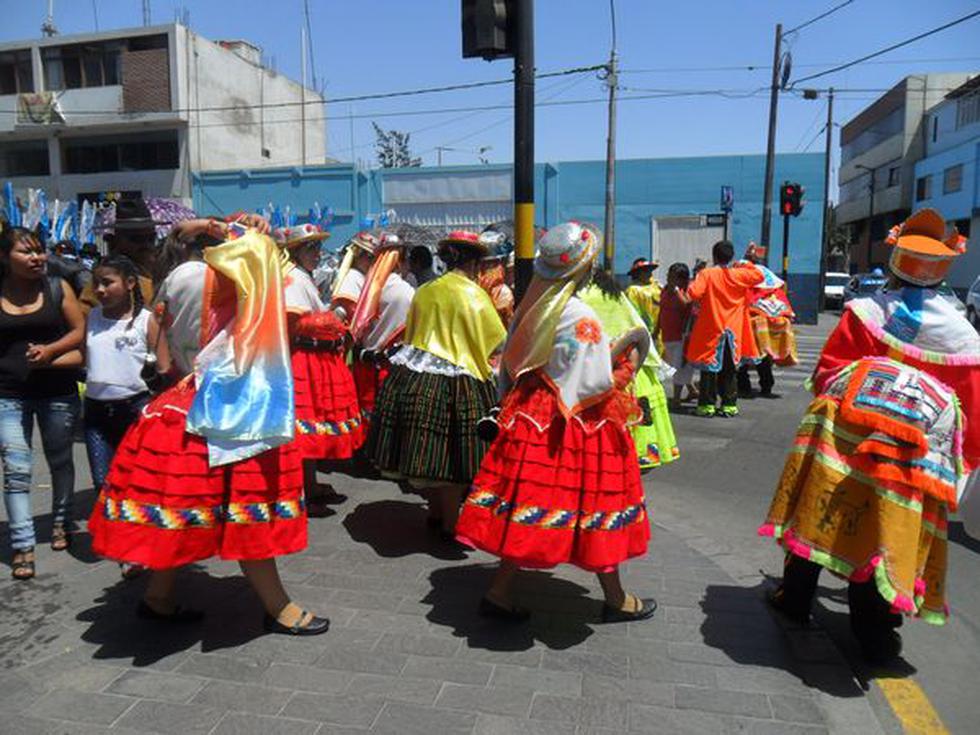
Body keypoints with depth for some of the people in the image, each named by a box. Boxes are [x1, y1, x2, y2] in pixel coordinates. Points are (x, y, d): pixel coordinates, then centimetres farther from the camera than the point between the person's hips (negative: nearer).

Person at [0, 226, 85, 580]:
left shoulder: (57, 288, 1)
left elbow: (80, 331, 0)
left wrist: (50, 350, -15)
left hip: (57, 391, 1)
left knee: (60, 460, 15)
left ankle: (61, 522, 34)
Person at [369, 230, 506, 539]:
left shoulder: (424, 291, 10)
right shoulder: (474, 294, -6)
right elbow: (497, 344, -2)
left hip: (411, 377, 6)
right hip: (453, 383, -6)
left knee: (427, 452, 16)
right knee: (453, 457, 4)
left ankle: (435, 513, 31)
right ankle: (450, 525, 14)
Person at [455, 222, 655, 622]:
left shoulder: (530, 307, 5)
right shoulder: (582, 318, -18)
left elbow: (511, 363, 12)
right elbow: (595, 384, -19)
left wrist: (512, 402, 23)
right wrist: (627, 366, -3)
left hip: (530, 415, 7)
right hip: (573, 424, -7)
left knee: (526, 500, 12)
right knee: (592, 501, 7)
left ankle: (499, 592, 18)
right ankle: (616, 600, 24)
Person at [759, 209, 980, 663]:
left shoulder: (865, 312, -3)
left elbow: (826, 371, -3)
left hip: (842, 434, -1)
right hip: (912, 455, 1)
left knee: (821, 513, 13)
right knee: (886, 526, 9)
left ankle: (795, 598, 29)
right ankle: (874, 635, 22)